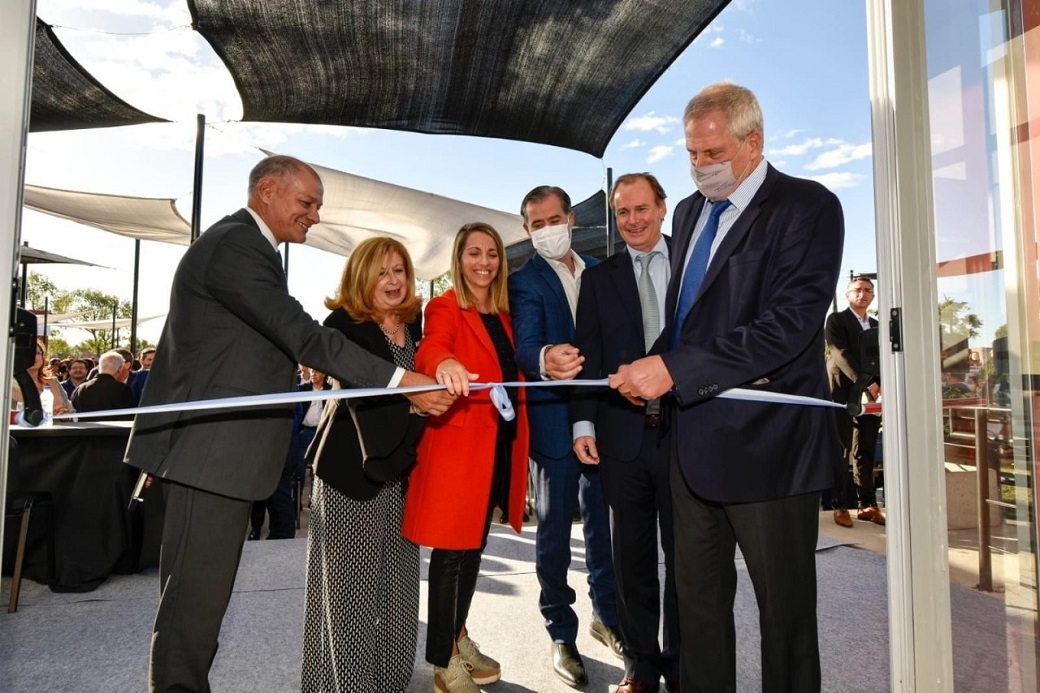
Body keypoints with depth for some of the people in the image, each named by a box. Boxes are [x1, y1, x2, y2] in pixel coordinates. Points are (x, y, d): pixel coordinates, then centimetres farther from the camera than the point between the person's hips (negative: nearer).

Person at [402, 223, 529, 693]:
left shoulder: (504, 314, 16)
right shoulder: (444, 308, -5)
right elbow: (431, 347, -27)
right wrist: (445, 364, -49)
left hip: (500, 443, 7)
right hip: (458, 440, -7)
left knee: (475, 544, 18)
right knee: (453, 549, 0)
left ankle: (458, 637, 36)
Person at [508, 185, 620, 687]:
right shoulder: (524, 281, -6)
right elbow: (525, 346, -22)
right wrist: (544, 359, -44)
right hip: (555, 421, -4)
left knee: (602, 521, 17)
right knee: (555, 529, 8)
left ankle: (606, 615, 36)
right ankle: (561, 634, 24)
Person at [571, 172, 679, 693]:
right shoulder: (599, 277, 8)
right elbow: (587, 355, 3)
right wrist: (583, 423, -5)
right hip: (622, 434, 1)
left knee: (684, 556, 11)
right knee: (632, 558, 12)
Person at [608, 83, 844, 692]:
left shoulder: (808, 207, -8)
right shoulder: (690, 211, 14)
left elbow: (791, 322, -20)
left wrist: (674, 368, -23)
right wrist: (652, 371, 0)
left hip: (766, 439, -6)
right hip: (694, 434, 7)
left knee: (785, 606, 11)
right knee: (698, 597, 17)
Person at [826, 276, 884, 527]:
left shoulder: (876, 325, 19)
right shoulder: (836, 320, 0)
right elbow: (842, 355, -12)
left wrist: (880, 386, -3)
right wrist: (866, 383, -21)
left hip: (871, 394, 6)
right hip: (843, 392, -6)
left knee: (866, 452, 9)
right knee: (841, 451, -3)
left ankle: (867, 504, 15)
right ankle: (839, 506, 1)